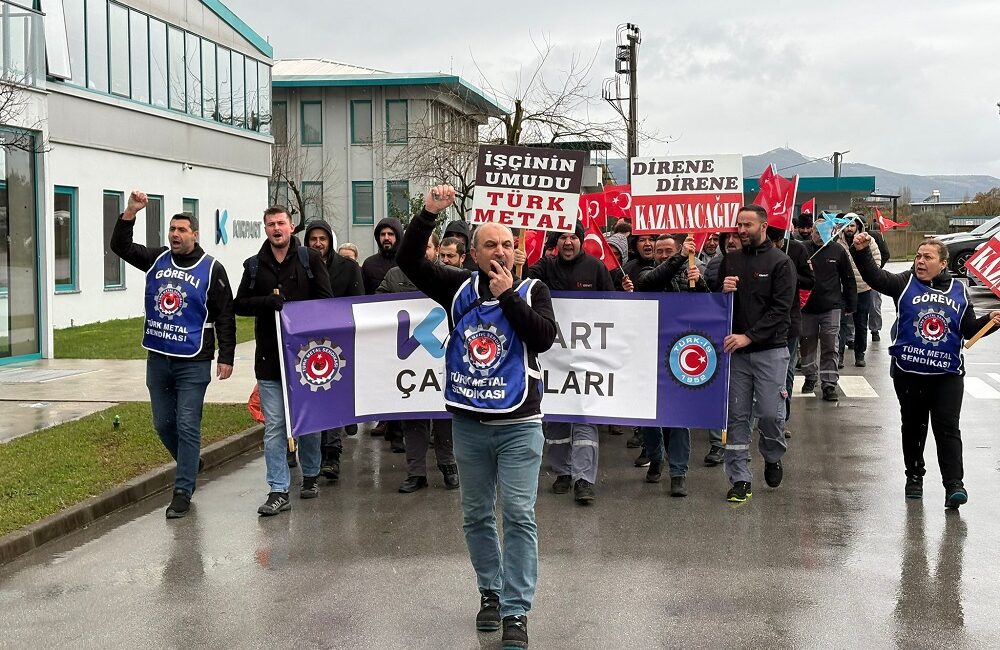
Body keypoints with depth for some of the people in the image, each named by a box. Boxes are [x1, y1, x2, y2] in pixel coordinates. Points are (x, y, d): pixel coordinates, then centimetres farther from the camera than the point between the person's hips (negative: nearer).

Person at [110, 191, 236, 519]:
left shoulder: (211, 269, -4)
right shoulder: (157, 259, 8)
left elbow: (225, 317, -3)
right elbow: (120, 246, 3)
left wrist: (226, 357, -7)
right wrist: (131, 212, -11)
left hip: (193, 363, -5)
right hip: (158, 359, 5)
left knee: (187, 427, -4)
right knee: (163, 424, 13)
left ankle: (183, 492, 2)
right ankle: (191, 465, 36)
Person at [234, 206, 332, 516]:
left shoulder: (310, 259, 2)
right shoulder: (255, 265, 10)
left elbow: (326, 301, -2)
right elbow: (240, 305, 8)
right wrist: (267, 301, -10)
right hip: (270, 357, 2)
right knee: (274, 426, 0)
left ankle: (311, 476, 29)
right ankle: (279, 492, 3)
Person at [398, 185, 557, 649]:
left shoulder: (532, 291, 1)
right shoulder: (459, 287, 3)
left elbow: (544, 337, -14)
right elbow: (409, 260, -3)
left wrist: (508, 295, -16)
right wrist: (429, 213, -15)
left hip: (519, 425, -2)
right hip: (469, 424, 3)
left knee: (519, 516, -6)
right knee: (476, 516, 13)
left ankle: (516, 612, -2)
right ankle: (491, 593, 31)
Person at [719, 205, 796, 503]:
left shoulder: (780, 263, -2)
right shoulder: (730, 261, 10)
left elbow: (781, 309, -10)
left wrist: (749, 336, -18)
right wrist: (723, 291, -8)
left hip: (770, 350, -3)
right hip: (736, 350, 4)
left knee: (770, 413, -4)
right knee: (737, 415, 3)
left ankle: (772, 458, 26)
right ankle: (740, 479, 9)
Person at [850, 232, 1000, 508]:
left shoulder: (958, 290, 8)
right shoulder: (905, 283, 1)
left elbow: (970, 329, 12)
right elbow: (875, 276, -15)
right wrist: (861, 251, -30)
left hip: (948, 373, 0)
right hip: (909, 371, 0)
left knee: (947, 428, -5)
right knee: (913, 426, 12)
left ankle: (954, 485, -6)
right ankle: (914, 476, 29)